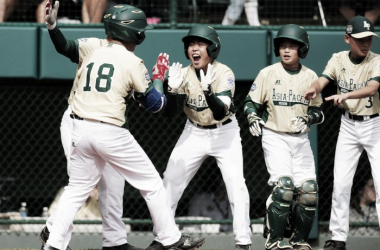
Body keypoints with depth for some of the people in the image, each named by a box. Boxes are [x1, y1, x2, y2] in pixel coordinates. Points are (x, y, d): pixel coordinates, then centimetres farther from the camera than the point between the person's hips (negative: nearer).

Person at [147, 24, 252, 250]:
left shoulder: (224, 74, -20)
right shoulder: (184, 74, -11)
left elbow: (220, 113, -30)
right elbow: (171, 113, -15)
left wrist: (208, 90, -47)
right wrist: (174, 89, -33)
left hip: (224, 133, -3)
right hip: (194, 134, 3)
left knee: (236, 185, -16)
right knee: (170, 183, 0)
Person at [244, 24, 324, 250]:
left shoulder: (310, 77, 4)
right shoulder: (268, 74, -3)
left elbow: (318, 112, 9)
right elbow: (251, 102, 5)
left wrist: (307, 118, -12)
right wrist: (253, 118, -15)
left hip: (301, 140, 3)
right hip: (274, 137, -3)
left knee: (308, 190, -3)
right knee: (284, 185, -20)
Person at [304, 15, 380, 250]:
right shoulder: (339, 59, -3)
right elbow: (322, 81, -18)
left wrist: (346, 95, -50)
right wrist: (314, 89, -43)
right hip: (348, 126, 4)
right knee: (341, 183, 3)